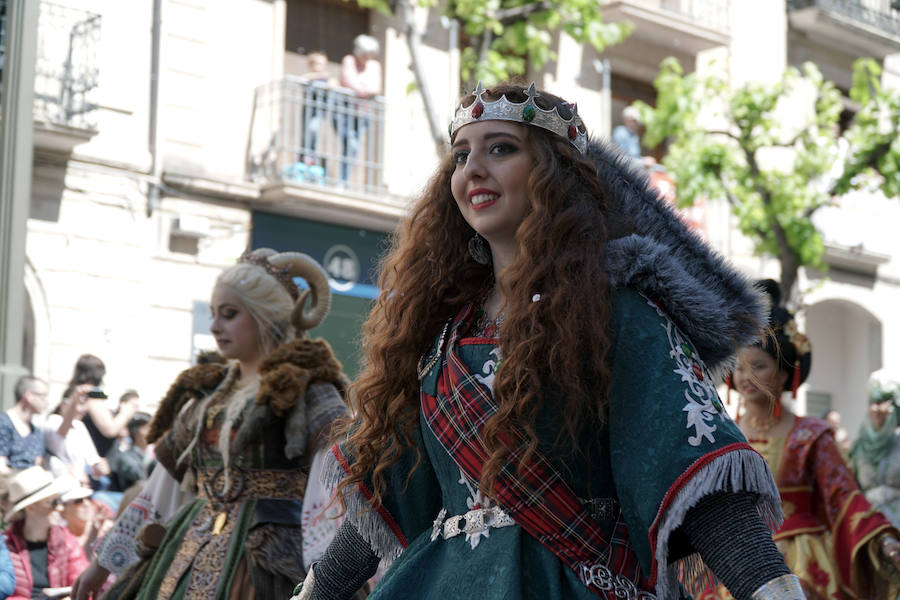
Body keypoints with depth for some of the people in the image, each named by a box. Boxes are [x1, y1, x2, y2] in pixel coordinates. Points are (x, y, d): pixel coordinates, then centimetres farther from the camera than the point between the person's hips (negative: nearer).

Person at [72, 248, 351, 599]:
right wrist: (104, 561, 21)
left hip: (261, 561, -6)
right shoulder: (209, 392, 17)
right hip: (188, 554, 6)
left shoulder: (307, 390, -2)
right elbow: (164, 482, 21)